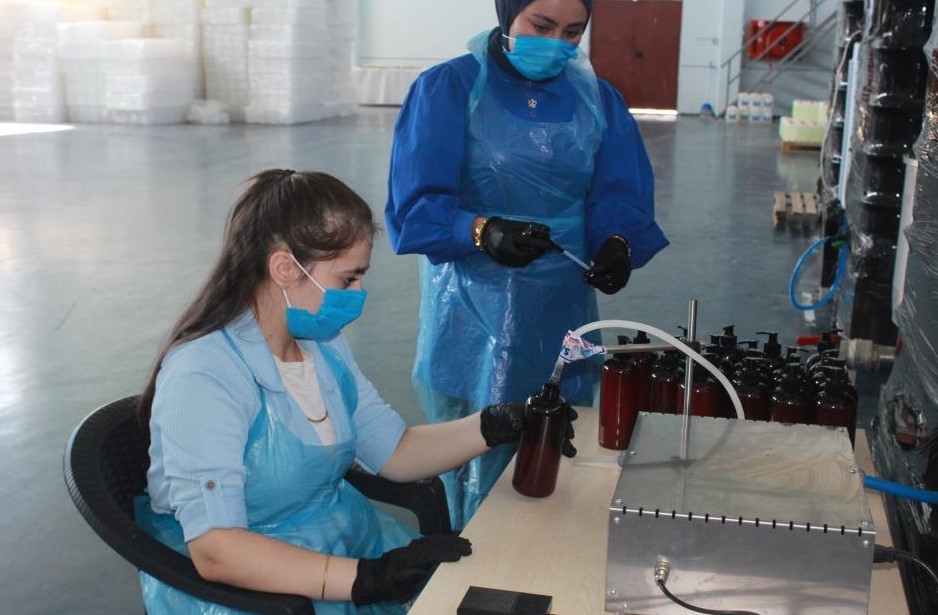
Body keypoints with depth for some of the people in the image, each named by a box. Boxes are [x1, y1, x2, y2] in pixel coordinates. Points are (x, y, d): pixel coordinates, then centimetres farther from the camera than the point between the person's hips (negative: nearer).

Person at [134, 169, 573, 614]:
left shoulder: (322, 342, 4)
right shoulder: (203, 375, -21)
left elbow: (394, 453, 8)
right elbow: (214, 552, -27)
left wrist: (496, 426, -6)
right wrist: (368, 579, -32)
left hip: (350, 543, 7)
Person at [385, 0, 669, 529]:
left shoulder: (599, 101, 8)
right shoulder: (447, 90, -6)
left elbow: (620, 196, 1)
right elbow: (414, 207, -13)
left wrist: (618, 242, -22)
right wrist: (483, 231, -32)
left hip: (562, 319, 4)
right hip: (473, 321, -3)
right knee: (477, 472, 2)